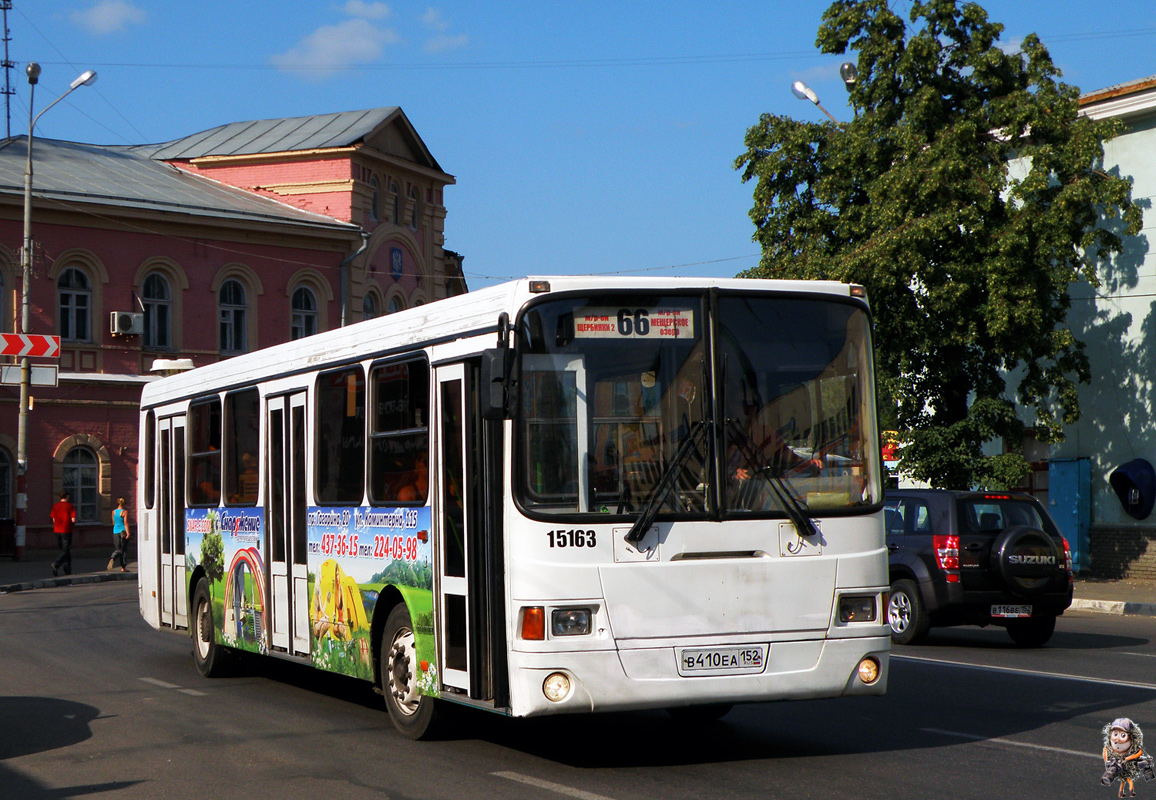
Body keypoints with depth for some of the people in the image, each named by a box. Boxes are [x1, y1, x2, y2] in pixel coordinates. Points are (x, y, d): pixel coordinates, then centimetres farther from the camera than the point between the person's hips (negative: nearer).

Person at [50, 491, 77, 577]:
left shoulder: (55, 506, 6)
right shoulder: (70, 506, -8)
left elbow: (53, 520, 8)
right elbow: (73, 520, -13)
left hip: (57, 530, 6)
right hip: (66, 531, -6)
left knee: (64, 550, 14)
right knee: (66, 550, -2)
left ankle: (68, 570, 15)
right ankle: (56, 564, -24)